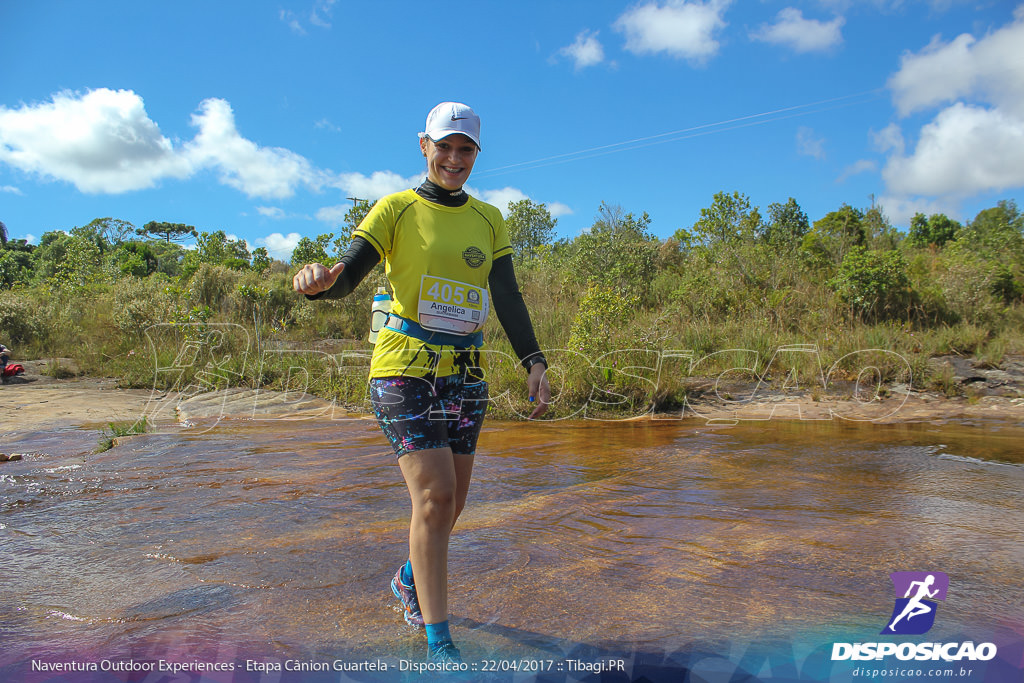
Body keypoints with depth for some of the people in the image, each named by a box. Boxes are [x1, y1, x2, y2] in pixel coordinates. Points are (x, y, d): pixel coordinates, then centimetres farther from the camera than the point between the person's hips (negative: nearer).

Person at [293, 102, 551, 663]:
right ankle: (438, 644, 1)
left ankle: (410, 581, 43)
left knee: (450, 500, 13)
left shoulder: (489, 221, 12)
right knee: (434, 496, -13)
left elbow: (508, 300, 4)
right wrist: (318, 279, -34)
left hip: (465, 377, 5)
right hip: (405, 370, -5)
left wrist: (533, 361, -10)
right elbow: (347, 275, -10)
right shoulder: (396, 210, 0)